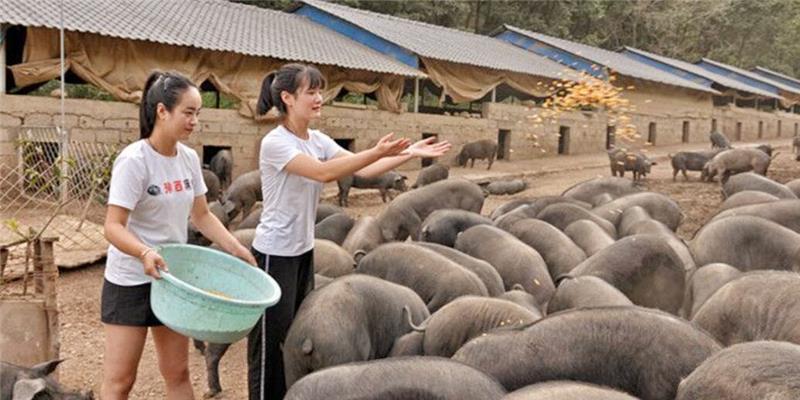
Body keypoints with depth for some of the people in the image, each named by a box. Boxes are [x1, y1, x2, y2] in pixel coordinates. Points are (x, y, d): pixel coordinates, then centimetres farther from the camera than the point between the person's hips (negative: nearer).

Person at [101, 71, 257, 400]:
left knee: (178, 374, 15)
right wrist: (145, 252, -40)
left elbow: (201, 216, 9)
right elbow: (113, 226, -22)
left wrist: (236, 249, -3)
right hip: (130, 282, -6)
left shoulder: (189, 158, 1)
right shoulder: (134, 160, -19)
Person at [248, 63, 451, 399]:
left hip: (304, 249, 8)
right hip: (275, 253, -8)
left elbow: (362, 170, -5)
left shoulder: (318, 140, 4)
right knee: (272, 337, 2)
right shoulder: (275, 143, -19)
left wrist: (408, 154, -14)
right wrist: (376, 152, -39)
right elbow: (324, 172, -32)